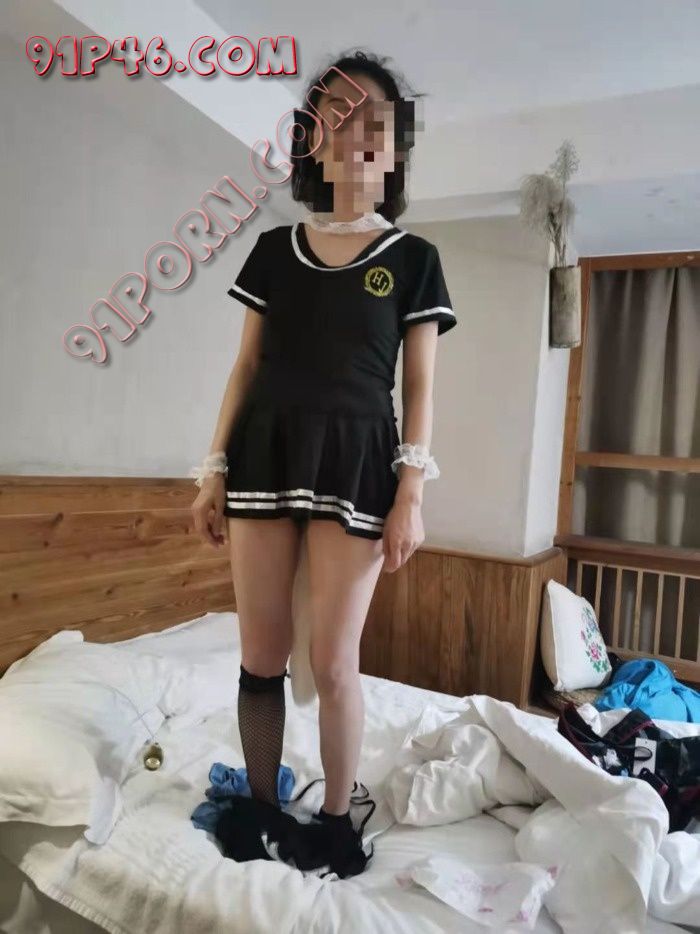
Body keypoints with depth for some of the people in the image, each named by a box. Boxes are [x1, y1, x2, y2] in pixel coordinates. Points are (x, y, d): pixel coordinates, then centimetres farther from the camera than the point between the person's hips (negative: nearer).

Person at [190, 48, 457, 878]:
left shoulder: (412, 259, 5)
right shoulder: (273, 249, 12)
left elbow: (419, 385, 2)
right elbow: (246, 367, 10)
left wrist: (412, 493, -7)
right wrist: (214, 468, 5)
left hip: (355, 460, -2)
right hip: (266, 451, 3)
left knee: (334, 662, 1)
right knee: (259, 657, 8)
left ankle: (336, 820, 24)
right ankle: (260, 804, 30)